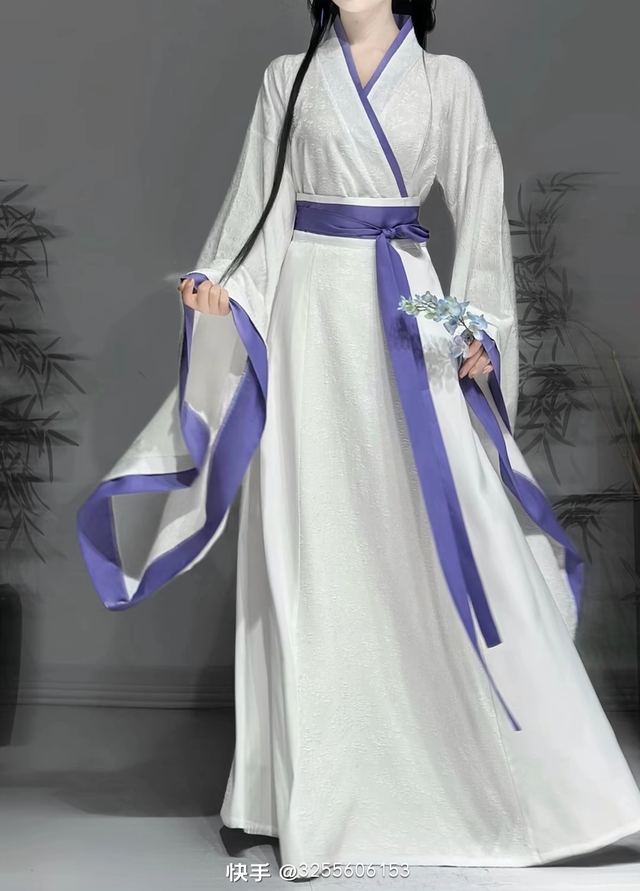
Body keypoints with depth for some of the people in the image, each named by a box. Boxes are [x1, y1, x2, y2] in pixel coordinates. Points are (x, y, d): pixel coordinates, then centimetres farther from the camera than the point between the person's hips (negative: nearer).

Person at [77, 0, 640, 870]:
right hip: (307, 307, 1)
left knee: (448, 525, -6)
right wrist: (222, 285, -7)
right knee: (310, 533, 0)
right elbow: (259, 200, 9)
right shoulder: (288, 77, 12)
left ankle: (536, 770, 7)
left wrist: (476, 327, -3)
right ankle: (315, 788, 10)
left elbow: (479, 211, 7)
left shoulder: (447, 80, 10)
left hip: (405, 310, -1)